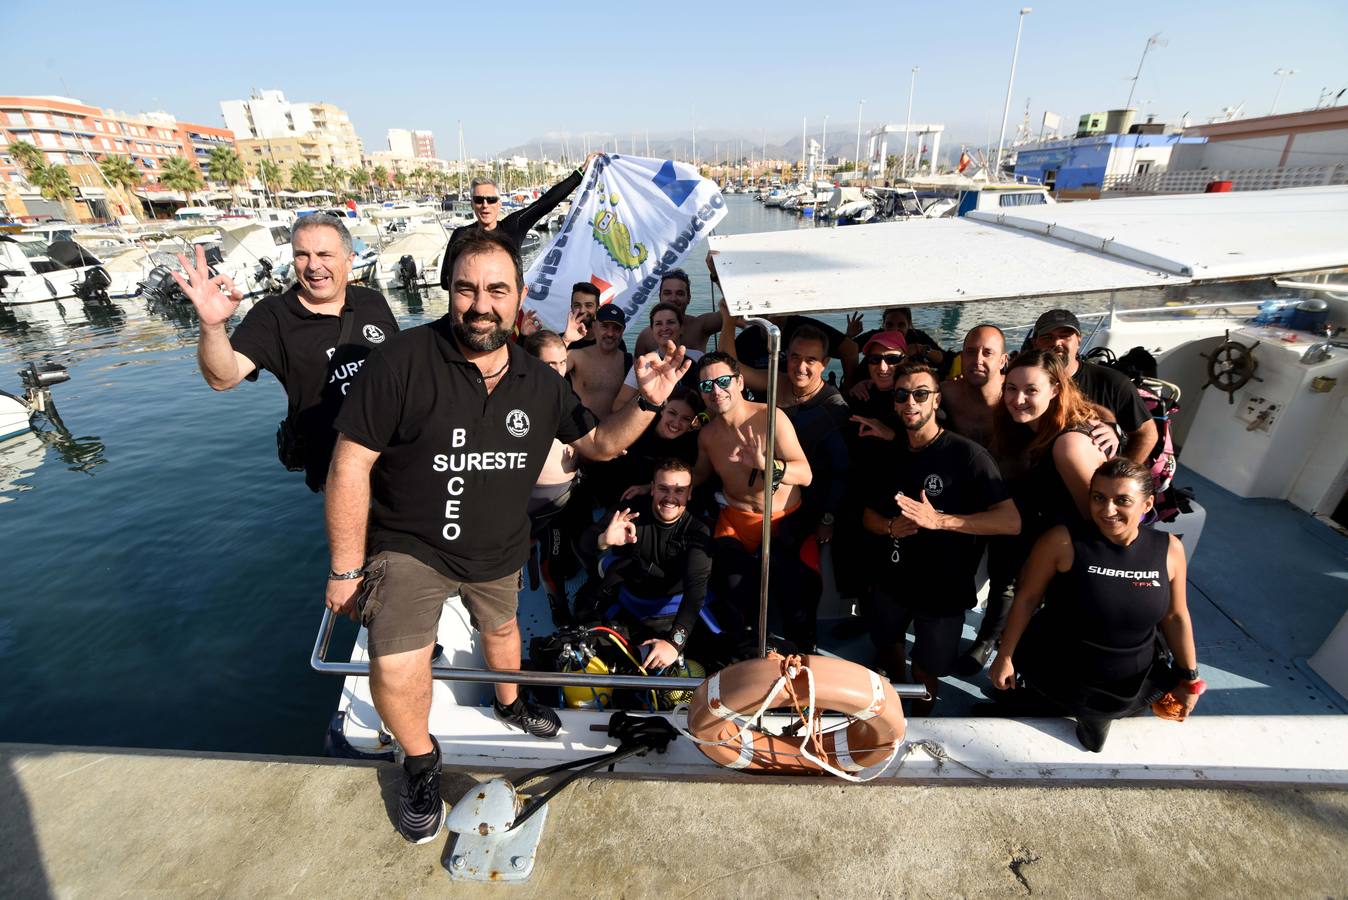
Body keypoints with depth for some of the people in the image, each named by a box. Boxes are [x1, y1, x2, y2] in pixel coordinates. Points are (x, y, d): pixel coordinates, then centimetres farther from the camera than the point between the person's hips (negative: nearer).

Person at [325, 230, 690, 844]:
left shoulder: (539, 381, -7)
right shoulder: (404, 360, -21)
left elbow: (598, 443, 2)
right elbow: (350, 465, -18)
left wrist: (647, 402, -15)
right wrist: (347, 568, -14)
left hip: (500, 551, 4)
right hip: (411, 547, -4)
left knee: (500, 628, 26)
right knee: (394, 671, -15)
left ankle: (509, 703, 60)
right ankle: (421, 763, 20)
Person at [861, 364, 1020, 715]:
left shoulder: (965, 454, -18)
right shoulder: (891, 454, 0)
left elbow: (1011, 521, -24)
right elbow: (868, 514, 7)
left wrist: (938, 520, -34)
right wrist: (890, 526, -16)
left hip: (942, 589, -5)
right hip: (892, 580, 5)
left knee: (926, 672, 14)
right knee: (885, 644, 26)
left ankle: (918, 722, 46)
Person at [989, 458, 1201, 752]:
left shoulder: (1169, 549, -11)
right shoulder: (1062, 540, -23)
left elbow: (1175, 616, 3)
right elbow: (1027, 598, -14)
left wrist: (1189, 676, 9)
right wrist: (1005, 657, -10)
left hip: (1131, 689, 3)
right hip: (1055, 678, -3)